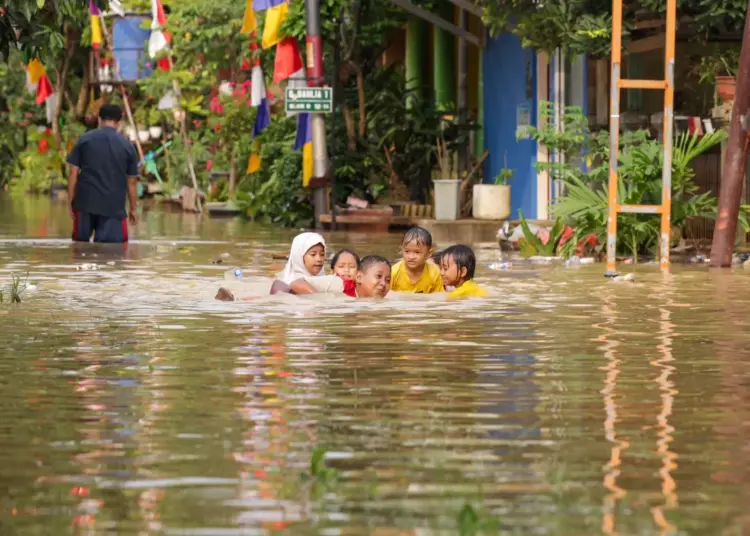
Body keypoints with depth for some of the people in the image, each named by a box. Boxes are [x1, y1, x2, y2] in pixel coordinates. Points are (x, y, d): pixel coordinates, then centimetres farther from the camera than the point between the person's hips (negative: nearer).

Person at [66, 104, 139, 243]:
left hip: (85, 202, 1)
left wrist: (71, 202, 7)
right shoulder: (127, 146, 3)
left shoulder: (84, 140, 3)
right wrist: (133, 208, 17)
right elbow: (132, 181, 6)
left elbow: (73, 173, 1)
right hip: (114, 206, -1)